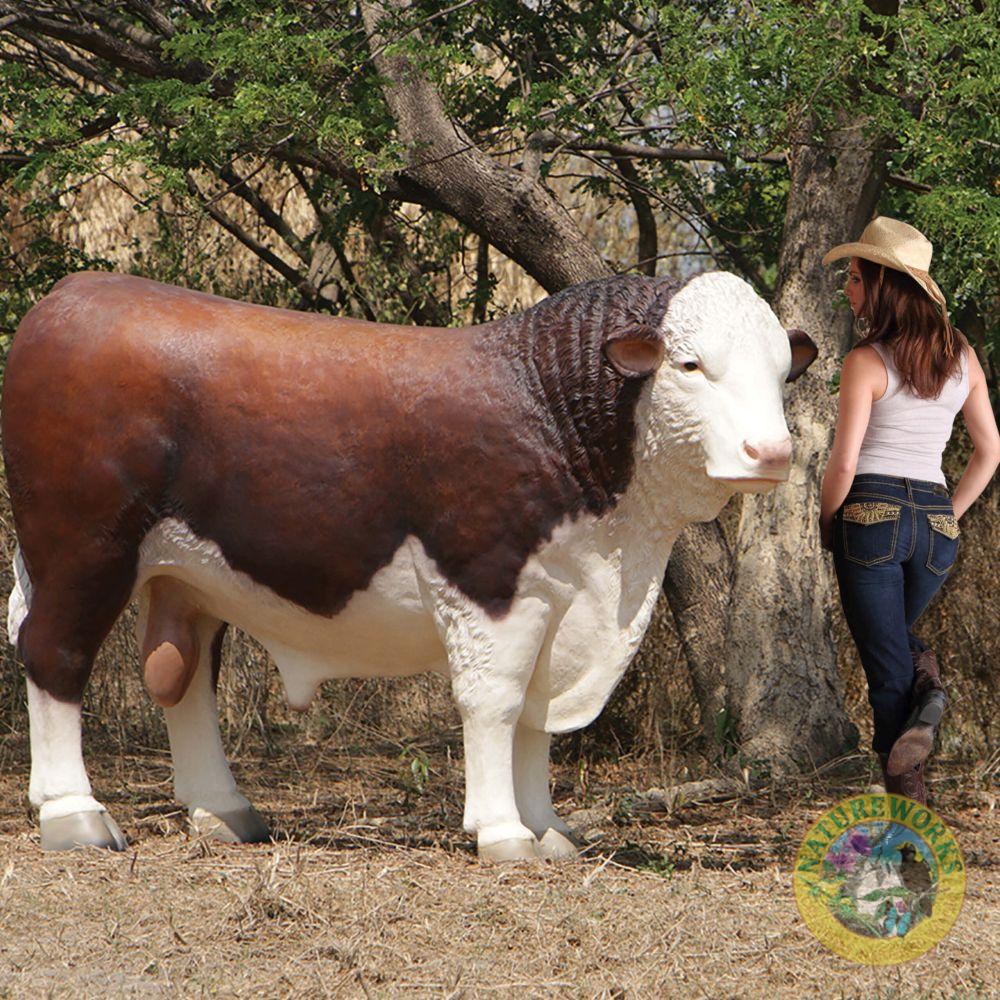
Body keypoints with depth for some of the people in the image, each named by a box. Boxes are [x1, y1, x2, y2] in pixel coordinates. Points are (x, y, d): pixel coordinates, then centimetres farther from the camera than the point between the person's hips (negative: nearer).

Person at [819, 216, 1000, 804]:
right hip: (937, 525, 5)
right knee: (897, 633, 28)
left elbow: (845, 464, -12)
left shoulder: (867, 362, -9)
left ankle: (911, 801, -7)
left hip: (873, 514, -5)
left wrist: (827, 524, 4)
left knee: (885, 665, 0)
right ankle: (927, 684, -5)